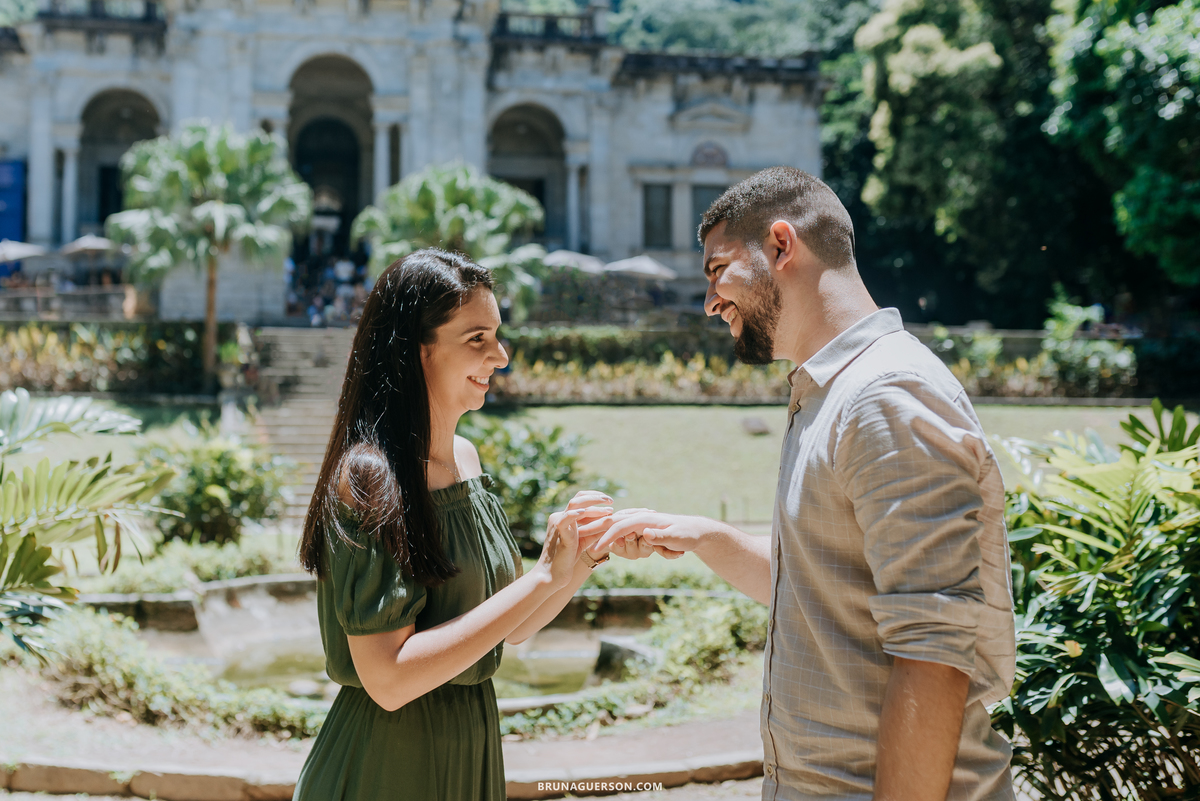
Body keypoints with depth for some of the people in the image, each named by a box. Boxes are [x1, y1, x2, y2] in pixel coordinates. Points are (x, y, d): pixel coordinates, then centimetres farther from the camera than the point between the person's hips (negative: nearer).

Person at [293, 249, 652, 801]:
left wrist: (589, 554, -8)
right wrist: (544, 575, -24)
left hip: (471, 751, 7)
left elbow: (507, 630, 9)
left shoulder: (465, 458, 3)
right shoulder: (368, 475, -20)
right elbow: (388, 679, -25)